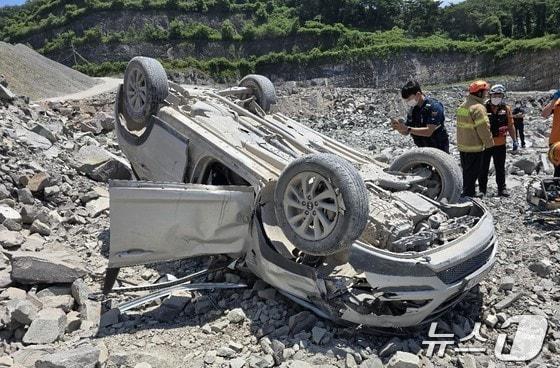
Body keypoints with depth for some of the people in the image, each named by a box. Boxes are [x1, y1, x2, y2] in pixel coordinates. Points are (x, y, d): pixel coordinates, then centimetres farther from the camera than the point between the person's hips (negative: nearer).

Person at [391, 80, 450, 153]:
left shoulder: (434, 106, -19)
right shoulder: (413, 109, 3)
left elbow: (428, 131, -27)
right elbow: (406, 132, 6)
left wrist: (408, 129, -31)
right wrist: (399, 127, -16)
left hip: (438, 150, -7)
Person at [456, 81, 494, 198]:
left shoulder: (463, 106, 11)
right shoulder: (478, 108, -19)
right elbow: (483, 129, -20)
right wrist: (489, 143, -8)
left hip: (463, 145, 9)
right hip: (474, 147, -9)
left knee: (466, 172, 19)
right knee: (472, 173, -1)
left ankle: (466, 191, 30)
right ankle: (469, 194, 3)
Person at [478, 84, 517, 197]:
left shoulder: (506, 109, 2)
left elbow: (510, 126, 9)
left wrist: (514, 140, 5)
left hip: (500, 144, 3)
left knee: (500, 168, 12)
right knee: (484, 168, 6)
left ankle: (502, 189, 21)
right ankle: (482, 189, 15)